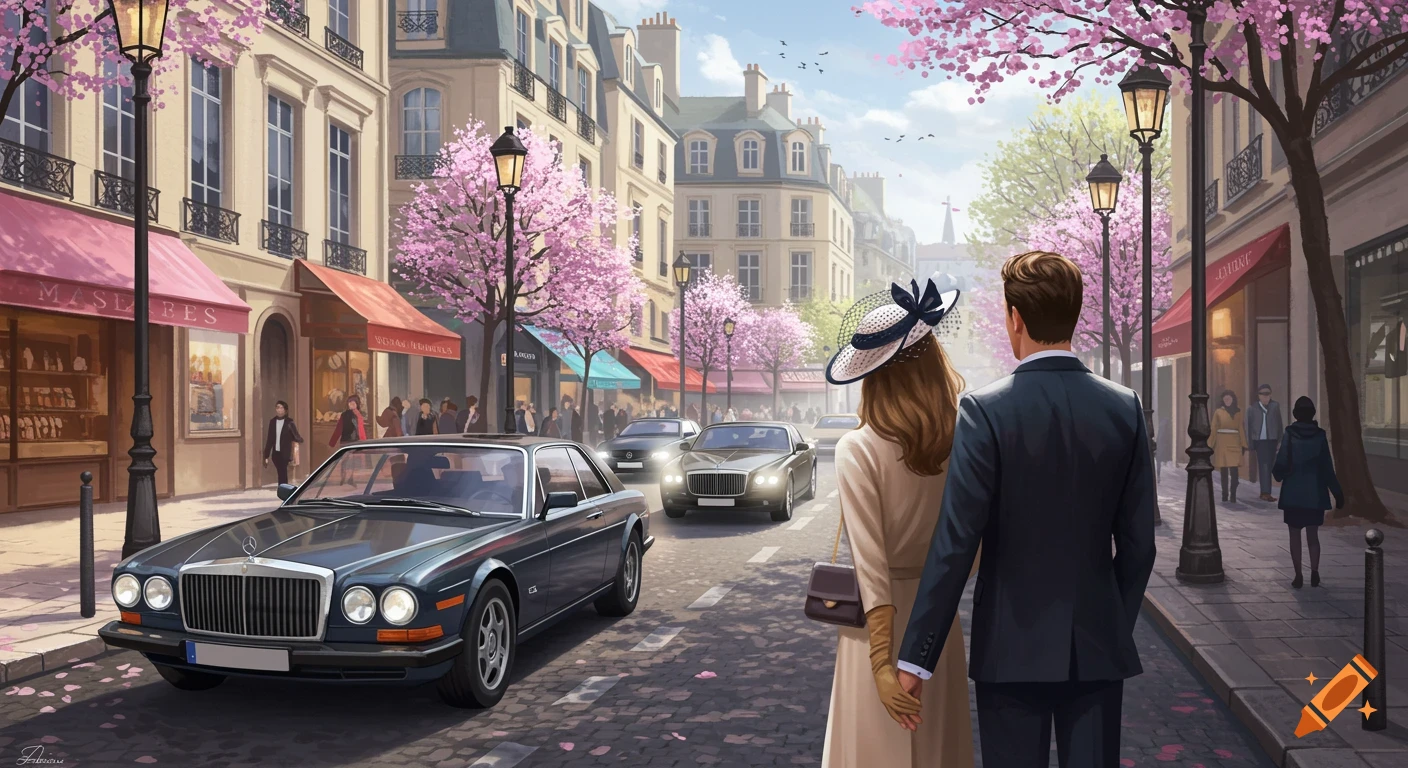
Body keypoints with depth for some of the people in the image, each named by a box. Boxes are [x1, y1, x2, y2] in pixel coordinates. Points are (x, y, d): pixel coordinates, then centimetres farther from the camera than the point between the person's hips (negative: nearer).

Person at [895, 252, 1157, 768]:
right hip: (1098, 646, 3)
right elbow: (1138, 542, 2)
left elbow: (955, 543, -16)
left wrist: (916, 657, -11)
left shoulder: (986, 411, -14)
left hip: (1012, 647, -3)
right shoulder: (1124, 408, -2)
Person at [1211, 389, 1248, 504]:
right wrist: (1210, 445, -2)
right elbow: (1213, 430, 2)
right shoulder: (1218, 412, 4)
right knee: (1224, 471, 2)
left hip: (1234, 444, 1)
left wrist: (1243, 445, 3)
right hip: (1222, 444, -1)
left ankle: (1233, 496, -6)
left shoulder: (1237, 413, 9)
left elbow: (1241, 429, 8)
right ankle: (1225, 496, 10)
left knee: (1234, 471, -9)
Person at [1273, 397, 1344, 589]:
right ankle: (1314, 573, 5)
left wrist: (1277, 473, 13)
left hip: (1292, 495, -2)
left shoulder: (1289, 435, -10)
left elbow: (1280, 466, -10)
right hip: (1315, 495, 2)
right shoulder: (1320, 436, -5)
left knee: (1295, 536, 6)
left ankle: (1298, 576, 4)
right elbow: (1327, 469, -3)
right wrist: (1337, 493, 3)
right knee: (1313, 535, 13)